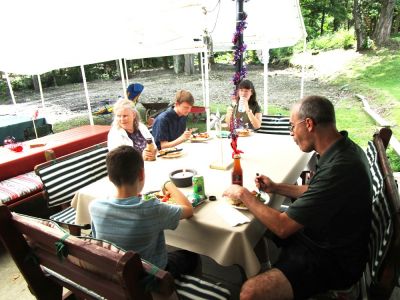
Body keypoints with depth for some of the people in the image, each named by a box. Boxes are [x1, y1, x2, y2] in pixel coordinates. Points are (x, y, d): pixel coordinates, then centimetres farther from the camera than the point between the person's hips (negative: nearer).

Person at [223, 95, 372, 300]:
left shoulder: (338, 169, -33)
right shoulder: (343, 147, -2)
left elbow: (282, 227, -26)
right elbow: (315, 193, 15)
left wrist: (244, 195, -13)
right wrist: (276, 188, 5)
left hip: (331, 261, -9)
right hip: (326, 237, 10)